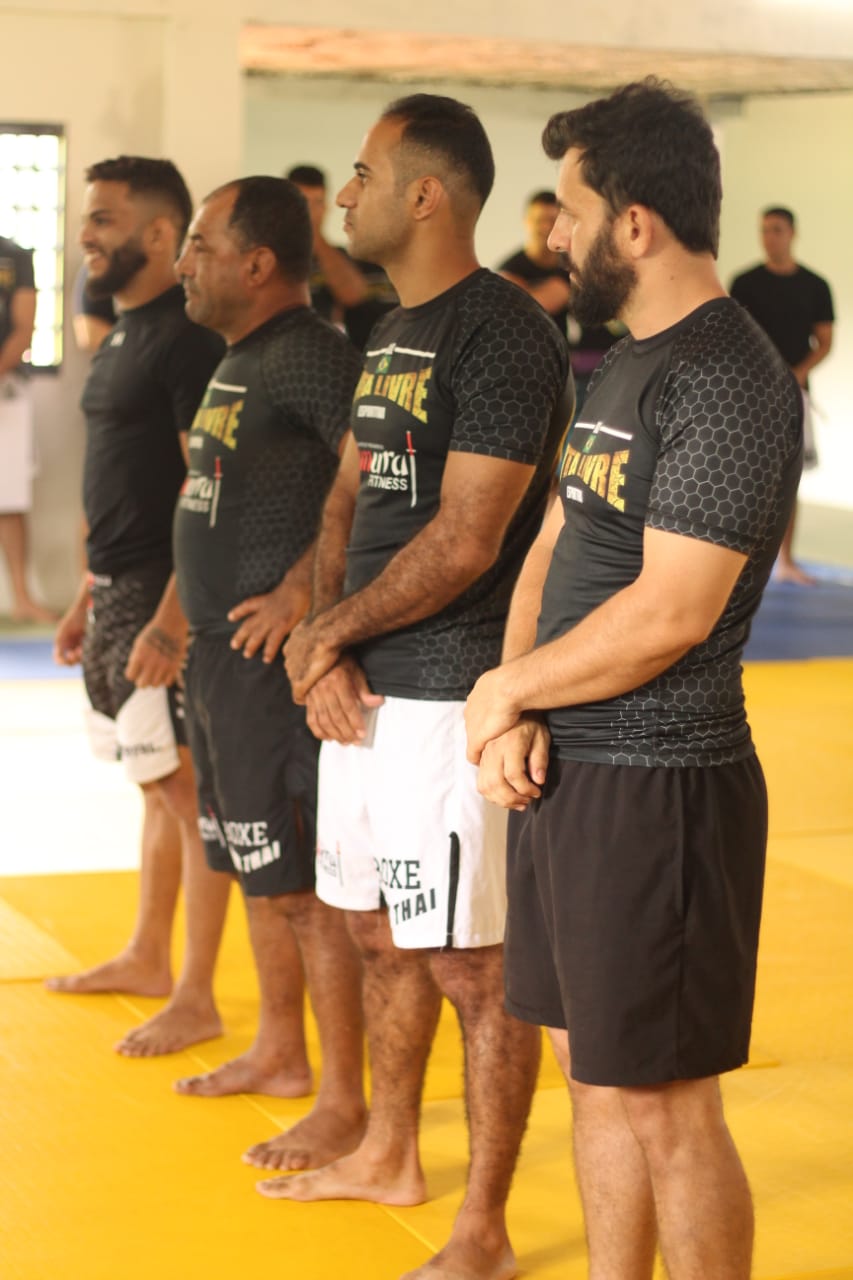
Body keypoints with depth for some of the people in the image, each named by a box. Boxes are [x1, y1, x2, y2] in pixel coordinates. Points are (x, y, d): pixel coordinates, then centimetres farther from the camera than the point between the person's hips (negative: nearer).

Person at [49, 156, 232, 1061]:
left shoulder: (190, 339, -15)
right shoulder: (119, 339, 14)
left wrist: (172, 618, -24)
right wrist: (86, 600, 20)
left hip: (166, 599, -9)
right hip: (114, 591, 9)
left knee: (189, 790, -3)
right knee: (157, 786, 18)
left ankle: (195, 998, 4)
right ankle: (146, 959, 30)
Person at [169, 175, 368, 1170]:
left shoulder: (309, 356, -17)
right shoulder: (239, 360, 15)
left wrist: (303, 589, -27)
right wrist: (180, 623, 21)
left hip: (275, 658, -10)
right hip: (220, 651, 10)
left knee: (308, 886, -4)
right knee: (256, 868, 20)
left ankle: (346, 1107, 4)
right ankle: (280, 1053, 35)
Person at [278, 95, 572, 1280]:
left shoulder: (503, 334, -16)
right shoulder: (390, 335, 14)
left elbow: (466, 540, -20)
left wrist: (329, 634, -9)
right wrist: (328, 646, 0)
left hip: (453, 695, -9)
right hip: (366, 686, 9)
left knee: (470, 964, -2)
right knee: (382, 936, 20)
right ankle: (389, 1156, 38)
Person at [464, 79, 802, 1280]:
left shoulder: (728, 382, -17)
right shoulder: (624, 365, 13)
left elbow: (670, 612, -22)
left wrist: (506, 691, -9)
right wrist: (518, 714, -1)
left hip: (658, 785, -9)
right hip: (565, 772, 9)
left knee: (660, 1105, 0)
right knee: (594, 1070, 17)